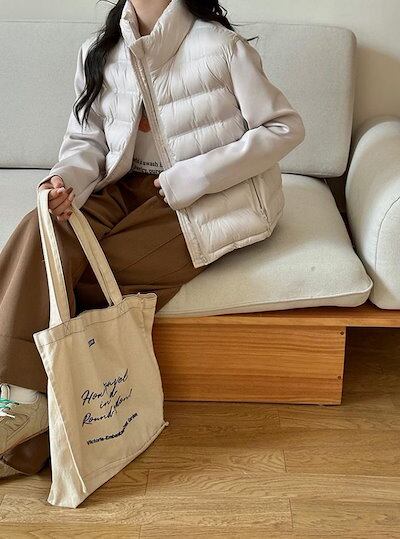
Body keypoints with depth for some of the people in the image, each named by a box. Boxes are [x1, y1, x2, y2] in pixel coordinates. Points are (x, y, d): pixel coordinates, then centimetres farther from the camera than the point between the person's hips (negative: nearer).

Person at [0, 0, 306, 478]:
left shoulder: (220, 46, -9)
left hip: (212, 201, -5)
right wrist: (68, 177, -14)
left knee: (85, 273, -23)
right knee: (42, 231, -24)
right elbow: (86, 139, 11)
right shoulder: (98, 52, 8)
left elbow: (286, 128, -8)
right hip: (129, 189, 5)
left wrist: (192, 176, -15)